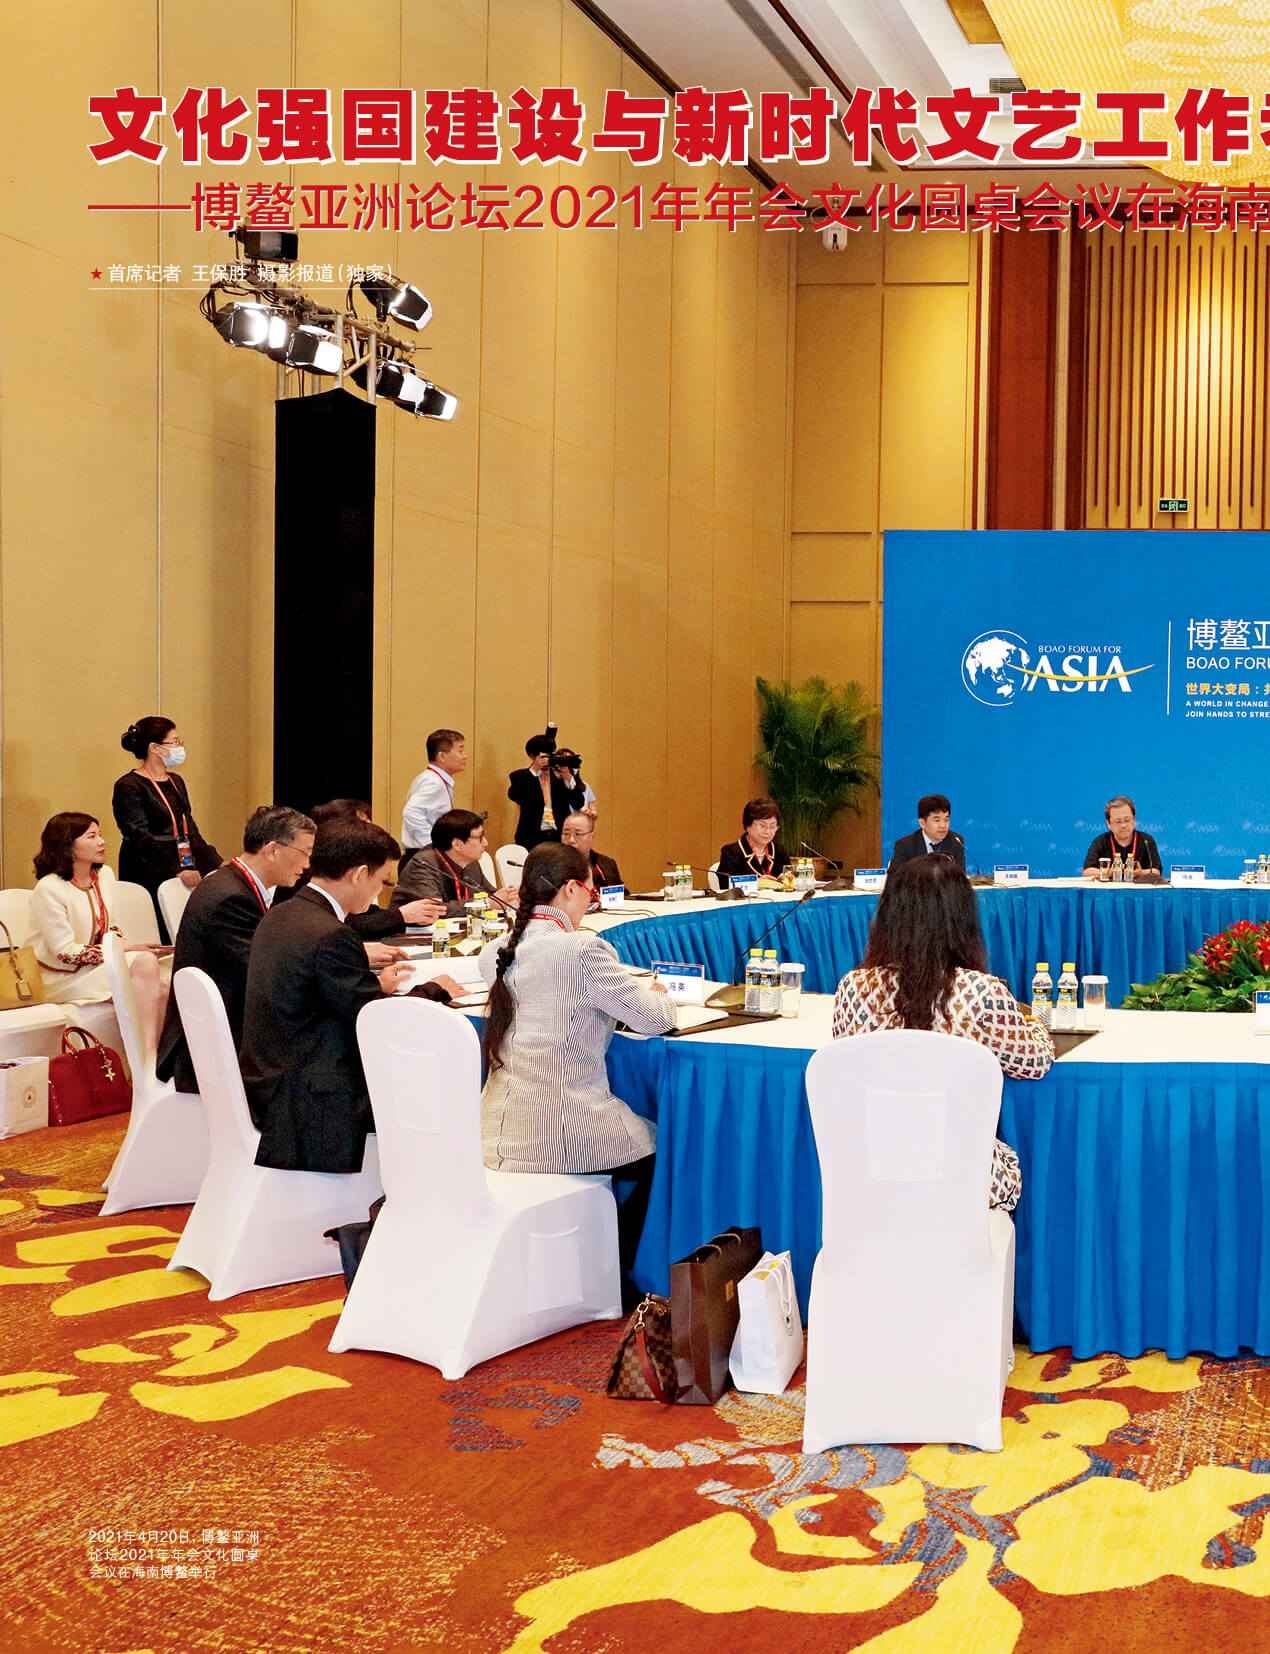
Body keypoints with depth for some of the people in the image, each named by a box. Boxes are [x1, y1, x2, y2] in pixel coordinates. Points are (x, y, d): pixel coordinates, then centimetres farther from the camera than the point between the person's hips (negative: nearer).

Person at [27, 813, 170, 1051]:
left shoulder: (104, 875, 6)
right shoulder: (49, 889, -17)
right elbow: (65, 952, -17)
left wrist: (125, 944, -7)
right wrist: (128, 949, -18)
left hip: (101, 965, 7)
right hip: (63, 978, -7)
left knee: (161, 987, -22)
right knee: (145, 963, -29)